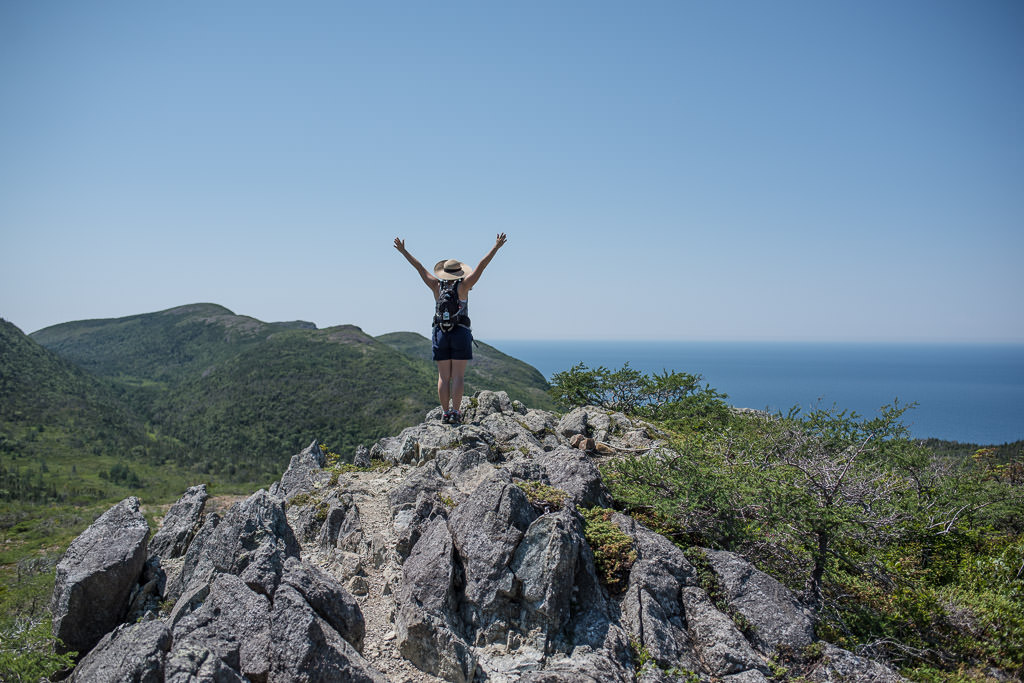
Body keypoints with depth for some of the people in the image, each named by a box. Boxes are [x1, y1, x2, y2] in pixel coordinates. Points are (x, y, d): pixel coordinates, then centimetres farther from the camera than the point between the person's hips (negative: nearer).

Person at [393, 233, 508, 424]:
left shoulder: (437, 286, 2)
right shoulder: (463, 286, -5)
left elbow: (419, 266, 10)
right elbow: (481, 265, -6)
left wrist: (403, 251, 18)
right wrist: (496, 247, -6)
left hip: (441, 334, 3)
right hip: (460, 333, -3)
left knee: (444, 377, 5)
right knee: (458, 376, -2)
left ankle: (445, 412, 4)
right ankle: (455, 412, -6)